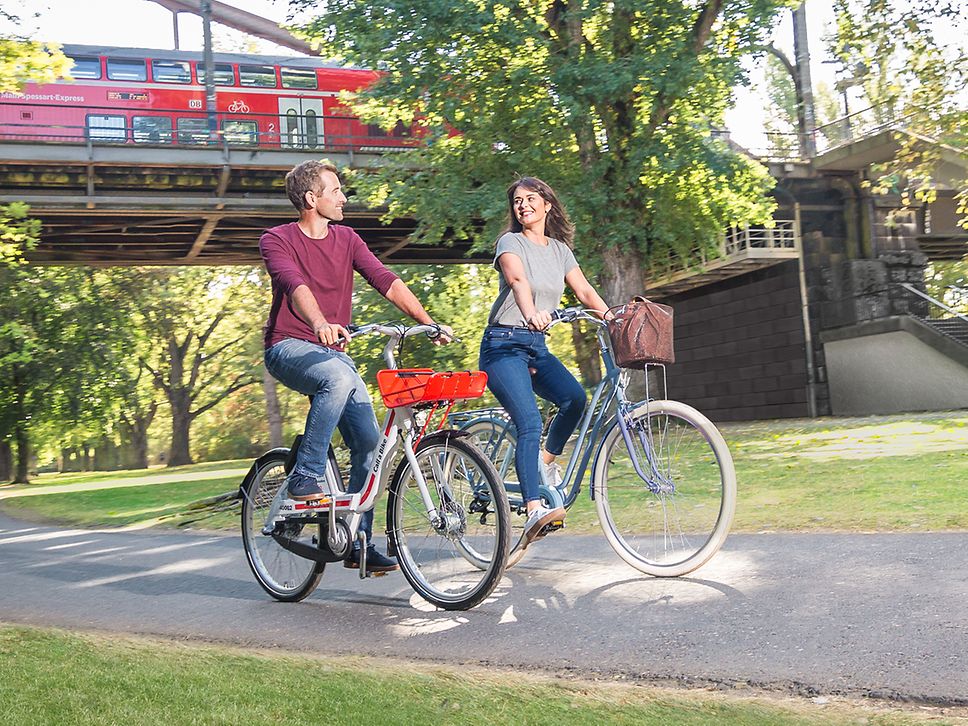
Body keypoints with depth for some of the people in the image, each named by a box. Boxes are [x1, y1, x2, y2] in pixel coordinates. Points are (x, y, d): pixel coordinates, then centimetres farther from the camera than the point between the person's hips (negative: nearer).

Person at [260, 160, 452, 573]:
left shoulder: (346, 239, 10)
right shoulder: (277, 240, -5)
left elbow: (386, 282, 0)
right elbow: (295, 286, -25)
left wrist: (429, 323, -13)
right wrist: (321, 323, -45)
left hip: (332, 350, 5)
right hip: (288, 347, -5)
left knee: (369, 441, -8)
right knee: (339, 377, -38)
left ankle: (358, 542, 3)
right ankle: (305, 476, -24)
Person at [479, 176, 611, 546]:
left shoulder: (560, 249, 14)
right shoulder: (510, 242, -5)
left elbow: (585, 291, 9)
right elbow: (517, 279, -26)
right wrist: (530, 312, -46)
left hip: (537, 347, 6)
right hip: (503, 344, -5)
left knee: (574, 397, -20)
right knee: (530, 422, -22)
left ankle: (548, 459, 7)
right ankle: (534, 511, -26)